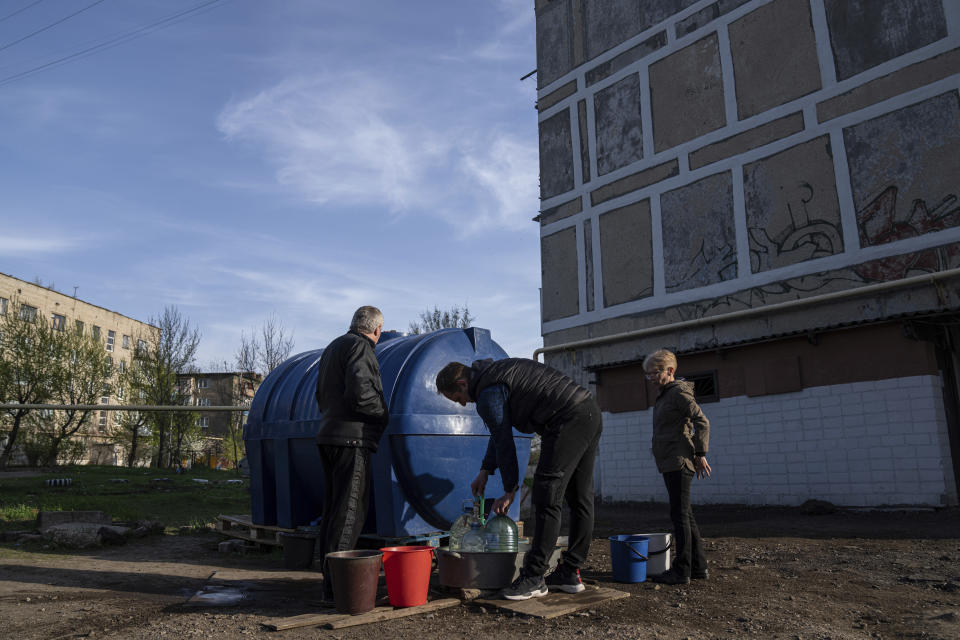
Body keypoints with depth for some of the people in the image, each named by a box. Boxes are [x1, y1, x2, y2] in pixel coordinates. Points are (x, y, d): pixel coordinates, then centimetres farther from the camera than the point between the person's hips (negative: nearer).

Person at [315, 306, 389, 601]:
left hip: (329, 436, 10)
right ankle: (337, 585, -7)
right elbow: (359, 391, -22)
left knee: (334, 511, 12)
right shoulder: (360, 347, -9)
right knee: (349, 512, -8)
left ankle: (331, 579, 18)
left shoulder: (333, 348, 22)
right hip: (351, 437, -10)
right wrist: (383, 413, -6)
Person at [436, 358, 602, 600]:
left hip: (568, 420, -11)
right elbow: (500, 433, 30)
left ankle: (533, 578, -1)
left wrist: (509, 491, 5)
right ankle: (570, 573, 20)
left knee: (547, 499, -6)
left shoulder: (488, 392, -7)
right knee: (580, 498, 12)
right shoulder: (498, 371, 24)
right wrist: (485, 471, 28)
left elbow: (504, 442, -4)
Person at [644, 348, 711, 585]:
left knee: (680, 514, -7)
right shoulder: (665, 394, 19)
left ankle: (681, 570, -3)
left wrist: (700, 453, -17)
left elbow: (702, 421, -17)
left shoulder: (679, 392, -10)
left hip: (679, 461, -10)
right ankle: (698, 566, 19)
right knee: (685, 515, 13)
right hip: (671, 463, 10)